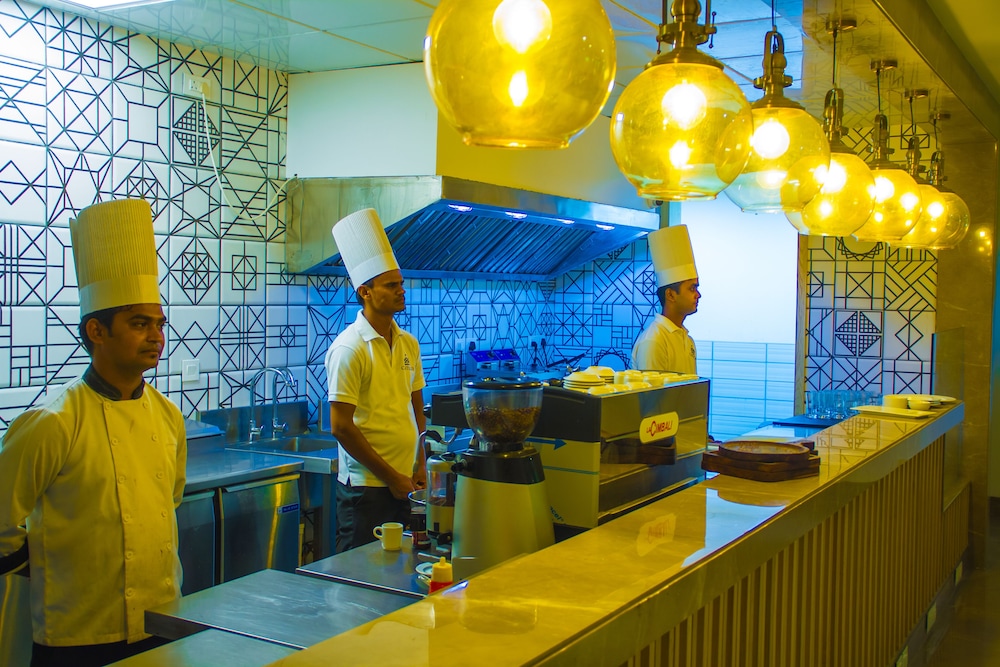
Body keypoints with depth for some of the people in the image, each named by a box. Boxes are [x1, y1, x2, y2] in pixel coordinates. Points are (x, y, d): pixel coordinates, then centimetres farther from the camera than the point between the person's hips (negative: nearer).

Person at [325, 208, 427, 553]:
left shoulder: (408, 344, 8)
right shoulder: (349, 348, -14)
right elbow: (341, 427, -16)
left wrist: (420, 468, 6)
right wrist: (391, 477, -13)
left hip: (405, 483, 7)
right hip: (366, 487, -6)